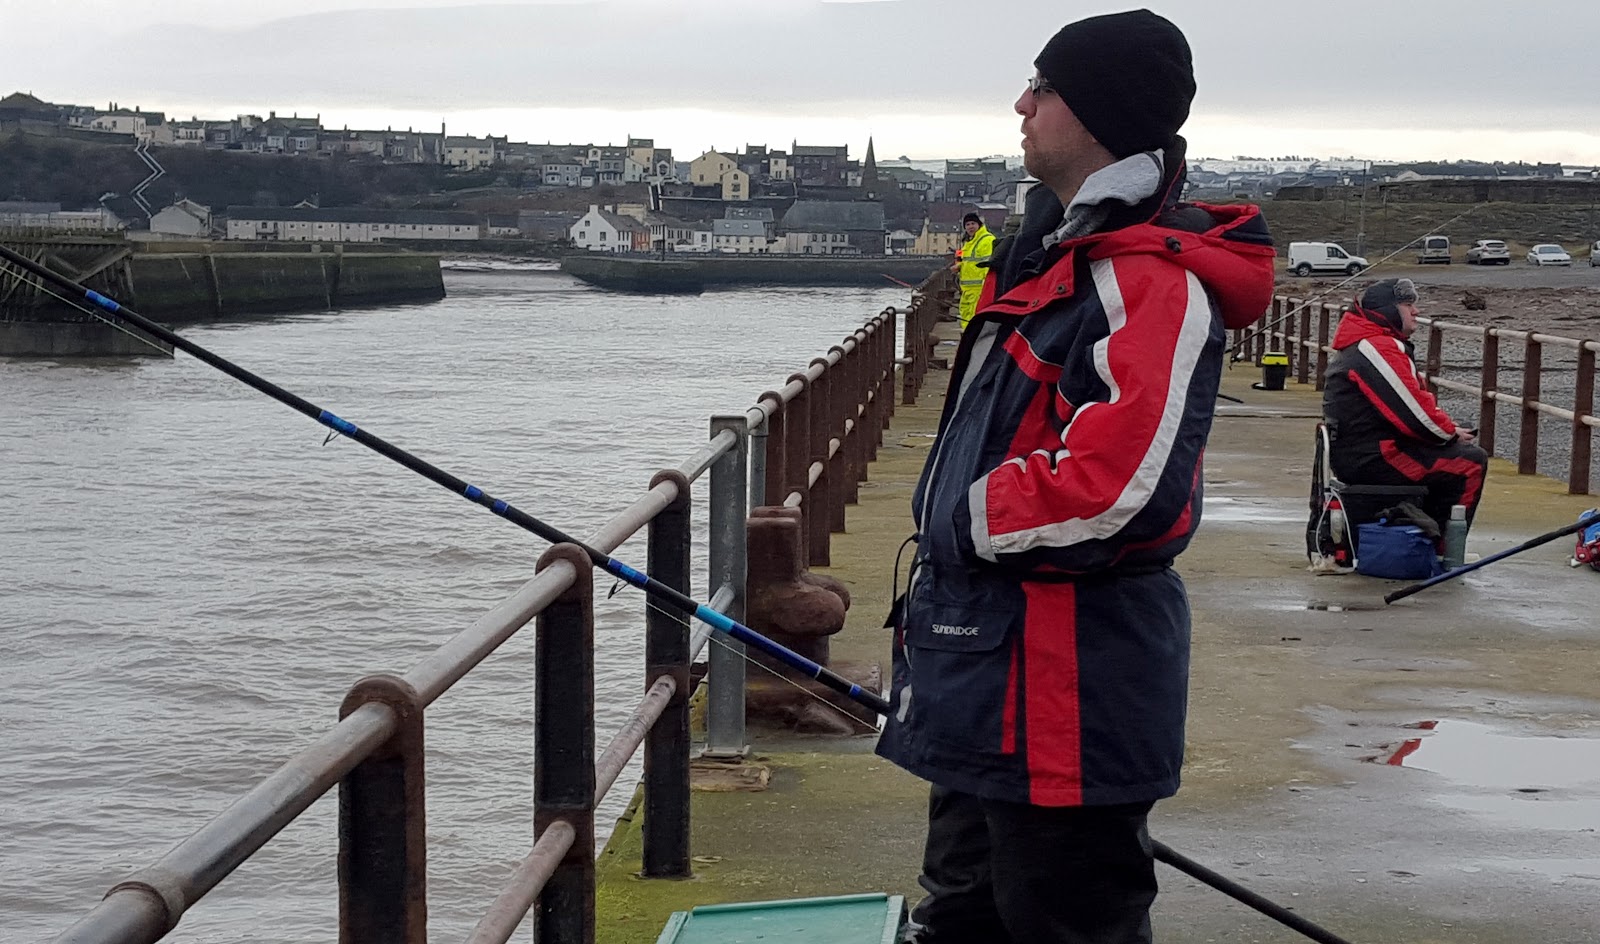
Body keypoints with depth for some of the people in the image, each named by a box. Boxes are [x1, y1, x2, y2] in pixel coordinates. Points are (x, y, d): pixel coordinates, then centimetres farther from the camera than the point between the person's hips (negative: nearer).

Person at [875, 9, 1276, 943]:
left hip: (1070, 697, -11)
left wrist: (971, 521, -16)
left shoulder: (1152, 280, -20)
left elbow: (1123, 489, -31)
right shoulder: (1061, 256, 14)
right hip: (989, 690, 11)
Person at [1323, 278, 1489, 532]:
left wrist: (1449, 429, 6)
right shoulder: (1379, 348, -17)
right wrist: (1451, 432, -5)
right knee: (1472, 463, -11)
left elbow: (1415, 399, 19)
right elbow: (1412, 412, -22)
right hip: (1372, 459, -11)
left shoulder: (1361, 345, 19)